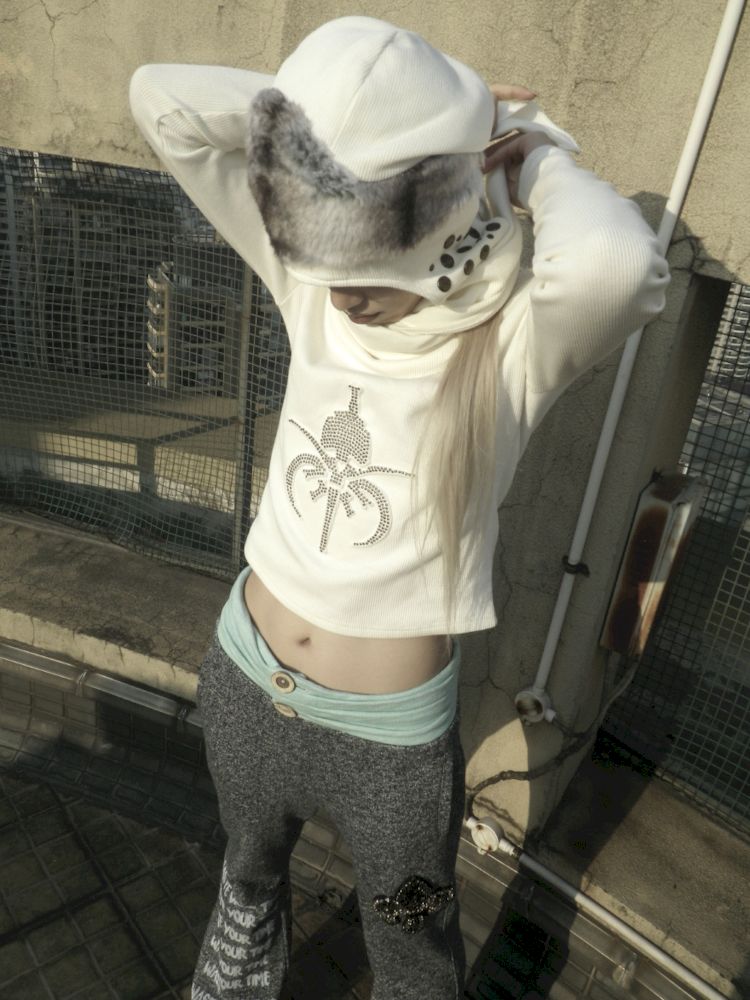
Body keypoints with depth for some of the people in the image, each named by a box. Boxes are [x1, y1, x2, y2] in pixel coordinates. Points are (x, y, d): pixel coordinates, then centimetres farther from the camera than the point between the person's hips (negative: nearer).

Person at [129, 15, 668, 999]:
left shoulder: (517, 342, -22)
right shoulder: (316, 283, -11)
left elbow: (616, 262, -46)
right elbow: (162, 100, -12)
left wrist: (541, 161, -26)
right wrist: (321, 108, -19)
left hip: (389, 736, -4)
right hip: (244, 682, 5)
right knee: (249, 878, 34)